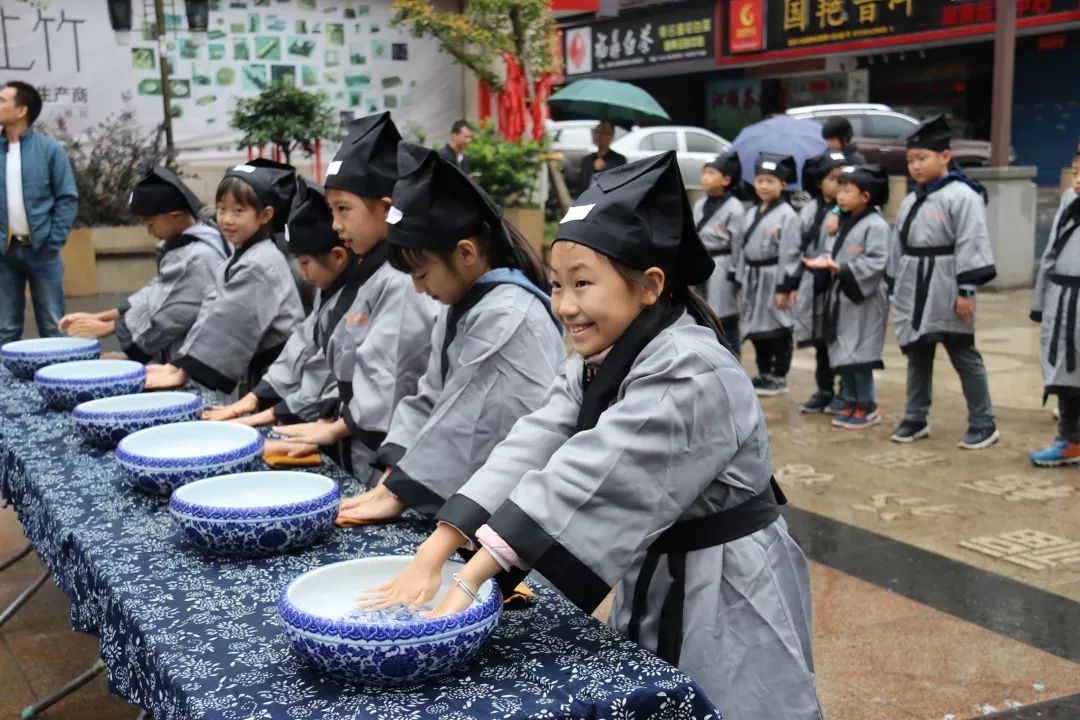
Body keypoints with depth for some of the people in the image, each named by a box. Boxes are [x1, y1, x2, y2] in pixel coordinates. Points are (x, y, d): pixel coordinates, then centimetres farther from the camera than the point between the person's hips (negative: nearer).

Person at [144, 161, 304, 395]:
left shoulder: (260, 265, -17)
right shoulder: (239, 258, 13)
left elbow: (229, 322, -19)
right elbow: (212, 311, 11)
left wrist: (183, 372, -16)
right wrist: (179, 365, 2)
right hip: (257, 376, 9)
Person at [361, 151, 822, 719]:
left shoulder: (691, 375, -27)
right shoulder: (598, 363, 2)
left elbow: (586, 481, -34)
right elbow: (530, 451, -10)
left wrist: (470, 579, -37)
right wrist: (431, 556, -22)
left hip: (727, 599, -8)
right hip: (651, 585, 8)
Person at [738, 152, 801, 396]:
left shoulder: (787, 215, -10)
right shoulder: (751, 214, 11)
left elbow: (790, 254, -13)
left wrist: (784, 288, -16)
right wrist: (742, 281, 11)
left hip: (773, 277, -7)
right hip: (753, 277, 7)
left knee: (777, 329, 1)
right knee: (756, 328, 13)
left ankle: (779, 378, 11)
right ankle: (764, 374, 25)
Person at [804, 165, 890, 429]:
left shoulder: (876, 225, -13)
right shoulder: (846, 223, 16)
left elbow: (875, 263, -21)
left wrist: (841, 268, -26)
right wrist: (826, 261, -1)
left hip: (864, 298, -9)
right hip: (841, 296, 9)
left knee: (857, 354, -6)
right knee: (840, 353, 10)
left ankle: (868, 406, 5)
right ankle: (854, 402, 20)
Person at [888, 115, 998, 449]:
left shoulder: (961, 196, -12)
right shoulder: (911, 201, 12)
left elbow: (971, 245, -17)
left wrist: (966, 290, -20)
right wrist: (896, 288, 16)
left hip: (945, 291, -7)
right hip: (914, 290, 7)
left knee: (964, 357, 1)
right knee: (916, 355, 14)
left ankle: (983, 423, 11)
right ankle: (915, 419, 24)